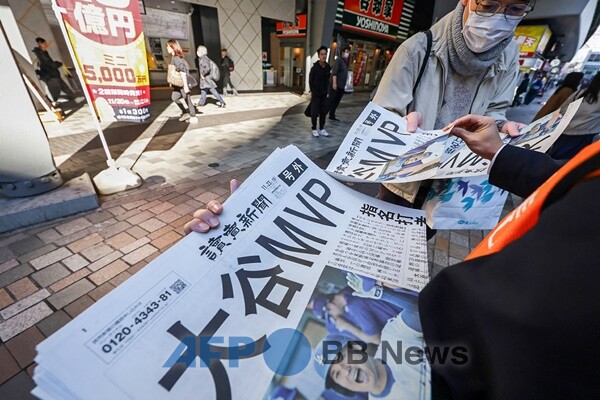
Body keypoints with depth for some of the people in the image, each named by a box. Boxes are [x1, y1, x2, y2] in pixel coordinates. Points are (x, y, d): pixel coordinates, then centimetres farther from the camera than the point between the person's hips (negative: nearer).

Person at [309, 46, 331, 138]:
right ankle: (314, 129, 13)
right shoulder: (315, 67, -11)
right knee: (314, 112, 0)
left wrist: (325, 90, 7)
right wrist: (313, 91, -3)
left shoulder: (328, 67, 2)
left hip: (324, 93, 5)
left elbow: (327, 80, 10)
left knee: (323, 112, 9)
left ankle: (321, 129, 20)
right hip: (316, 94, -5)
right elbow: (310, 81, -4)